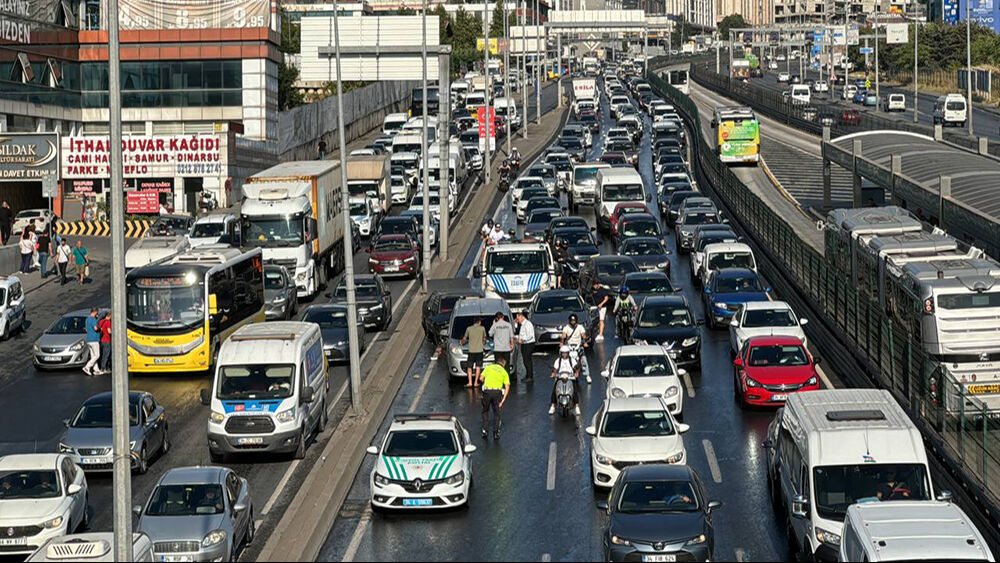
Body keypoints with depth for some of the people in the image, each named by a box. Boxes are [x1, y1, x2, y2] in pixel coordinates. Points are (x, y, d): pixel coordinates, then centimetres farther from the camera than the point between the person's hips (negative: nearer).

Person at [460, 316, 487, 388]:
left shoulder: (469, 329, 4)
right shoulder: (482, 328, 2)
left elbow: (464, 339, 15)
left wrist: (462, 342, 38)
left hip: (471, 350, 0)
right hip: (479, 350, 0)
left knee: (469, 367, 6)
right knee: (478, 367, 5)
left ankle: (470, 382, -6)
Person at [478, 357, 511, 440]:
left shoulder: (489, 367, 19)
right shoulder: (504, 372, 18)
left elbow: (481, 378, 10)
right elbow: (507, 387, 6)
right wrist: (503, 400, 5)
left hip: (487, 390, 0)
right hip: (497, 391, 0)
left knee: (485, 411, 19)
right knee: (496, 412, 16)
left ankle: (485, 431, 12)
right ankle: (496, 433, 10)